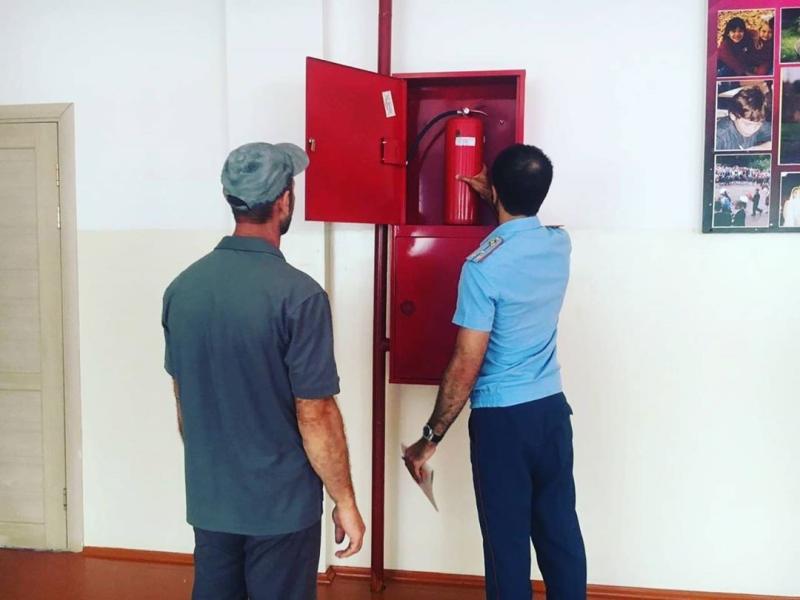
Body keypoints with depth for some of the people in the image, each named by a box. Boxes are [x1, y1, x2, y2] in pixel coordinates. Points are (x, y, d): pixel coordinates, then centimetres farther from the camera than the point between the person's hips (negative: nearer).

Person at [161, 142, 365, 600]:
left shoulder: (183, 286, -3)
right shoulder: (298, 295, -22)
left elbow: (183, 398, 6)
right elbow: (315, 415, -19)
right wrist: (346, 501, -6)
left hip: (208, 499, 5)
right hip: (281, 503, -5)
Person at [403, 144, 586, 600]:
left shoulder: (483, 267, -20)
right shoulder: (561, 244, 0)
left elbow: (466, 366, -19)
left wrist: (431, 438, -11)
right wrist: (494, 198, 34)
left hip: (502, 418, -6)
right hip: (552, 409, 6)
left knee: (508, 538, 7)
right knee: (560, 528, 18)